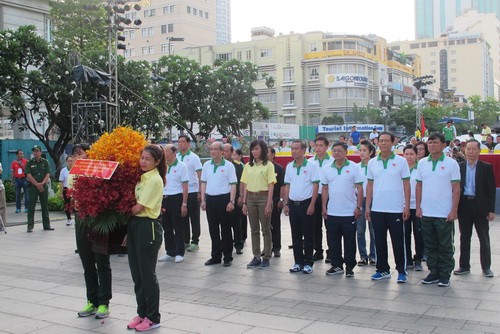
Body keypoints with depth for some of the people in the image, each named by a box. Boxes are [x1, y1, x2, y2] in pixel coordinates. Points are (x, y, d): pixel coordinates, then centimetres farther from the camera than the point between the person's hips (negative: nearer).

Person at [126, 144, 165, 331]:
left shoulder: (155, 180, -13)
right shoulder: (142, 177, 12)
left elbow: (138, 208, -15)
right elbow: (136, 206, 13)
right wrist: (128, 230, 6)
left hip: (148, 227, -8)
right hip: (135, 225, 8)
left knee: (147, 274, 1)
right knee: (136, 274, 13)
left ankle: (153, 317, 13)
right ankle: (142, 313, 26)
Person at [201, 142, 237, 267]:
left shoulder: (228, 165, -4)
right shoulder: (206, 165, 9)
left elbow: (233, 185, -5)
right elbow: (204, 183, 12)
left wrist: (231, 202, -12)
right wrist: (203, 200, 6)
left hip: (223, 199, -4)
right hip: (210, 199, 4)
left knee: (225, 229, 3)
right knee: (213, 229, 10)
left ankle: (228, 257, 12)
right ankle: (216, 256, 20)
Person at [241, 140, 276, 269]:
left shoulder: (268, 165, -4)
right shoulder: (248, 166, 10)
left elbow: (271, 186, -7)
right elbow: (246, 186, 12)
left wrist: (269, 204, -13)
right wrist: (244, 202, 6)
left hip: (263, 197, -4)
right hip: (251, 198, 5)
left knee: (265, 229, 2)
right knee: (254, 229, 8)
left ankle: (266, 258, 10)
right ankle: (256, 257, 16)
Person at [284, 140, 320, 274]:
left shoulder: (312, 166, -7)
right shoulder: (289, 167, 9)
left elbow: (315, 186, -9)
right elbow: (287, 186, 13)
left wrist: (312, 205, -14)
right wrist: (286, 204, 8)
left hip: (306, 204, -5)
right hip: (293, 204, 5)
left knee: (308, 236, 2)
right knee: (296, 236, 10)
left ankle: (308, 263, 11)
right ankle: (298, 262, 19)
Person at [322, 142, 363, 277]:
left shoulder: (354, 167, -3)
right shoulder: (328, 169, 7)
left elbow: (359, 188, -4)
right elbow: (325, 189, 11)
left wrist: (358, 207, -9)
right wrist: (324, 207, 5)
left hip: (349, 212, -4)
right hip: (332, 212, 4)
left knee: (349, 241, 4)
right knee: (333, 240, 10)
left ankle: (349, 267, 14)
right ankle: (336, 265, 21)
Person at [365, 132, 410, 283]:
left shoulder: (401, 161, -2)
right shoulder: (372, 162, 7)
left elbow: (406, 184, -2)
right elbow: (370, 185, 10)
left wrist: (407, 206, -7)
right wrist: (367, 206, 5)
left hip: (396, 209, -3)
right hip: (377, 209, 3)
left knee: (398, 242, 3)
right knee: (379, 241, 10)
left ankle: (401, 271, 14)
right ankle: (383, 270, 21)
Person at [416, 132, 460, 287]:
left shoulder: (451, 163, -4)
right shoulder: (422, 163, 7)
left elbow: (456, 188, -4)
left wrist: (454, 210, -9)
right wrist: (418, 207, 5)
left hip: (444, 214, -4)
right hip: (426, 213, 4)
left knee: (445, 247, 5)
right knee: (430, 246, 12)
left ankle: (445, 275, 14)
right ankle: (434, 273, 22)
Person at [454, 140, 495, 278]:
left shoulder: (486, 167, -1)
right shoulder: (459, 167, 6)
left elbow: (491, 189, -3)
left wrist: (491, 210, -8)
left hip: (480, 207, -2)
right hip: (464, 206, 2)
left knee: (484, 239, 6)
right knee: (464, 238, 10)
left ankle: (486, 267, 16)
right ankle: (464, 266, 19)